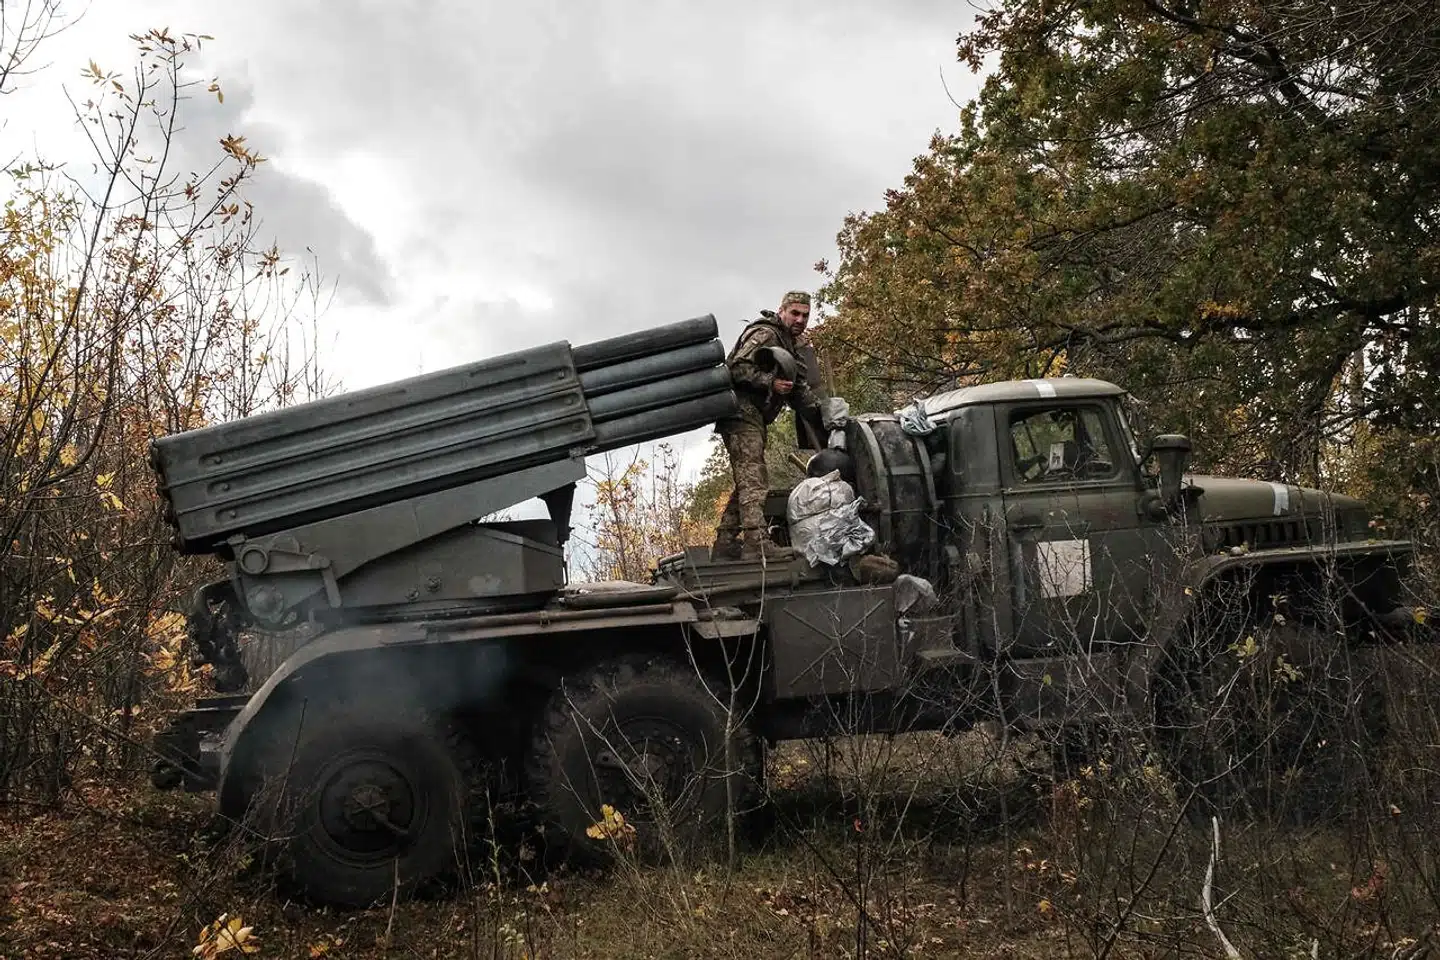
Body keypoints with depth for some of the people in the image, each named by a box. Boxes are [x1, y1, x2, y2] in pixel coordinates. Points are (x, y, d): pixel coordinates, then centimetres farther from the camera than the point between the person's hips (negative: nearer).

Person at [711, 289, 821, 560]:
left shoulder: (788, 345, 24)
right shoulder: (765, 333, -7)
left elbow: (797, 388, 21)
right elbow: (737, 367, -18)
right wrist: (771, 382, -25)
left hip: (755, 418, 10)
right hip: (742, 412, -10)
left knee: (746, 482, 10)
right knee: (752, 478, -20)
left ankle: (725, 545, 13)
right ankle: (757, 543, -29)